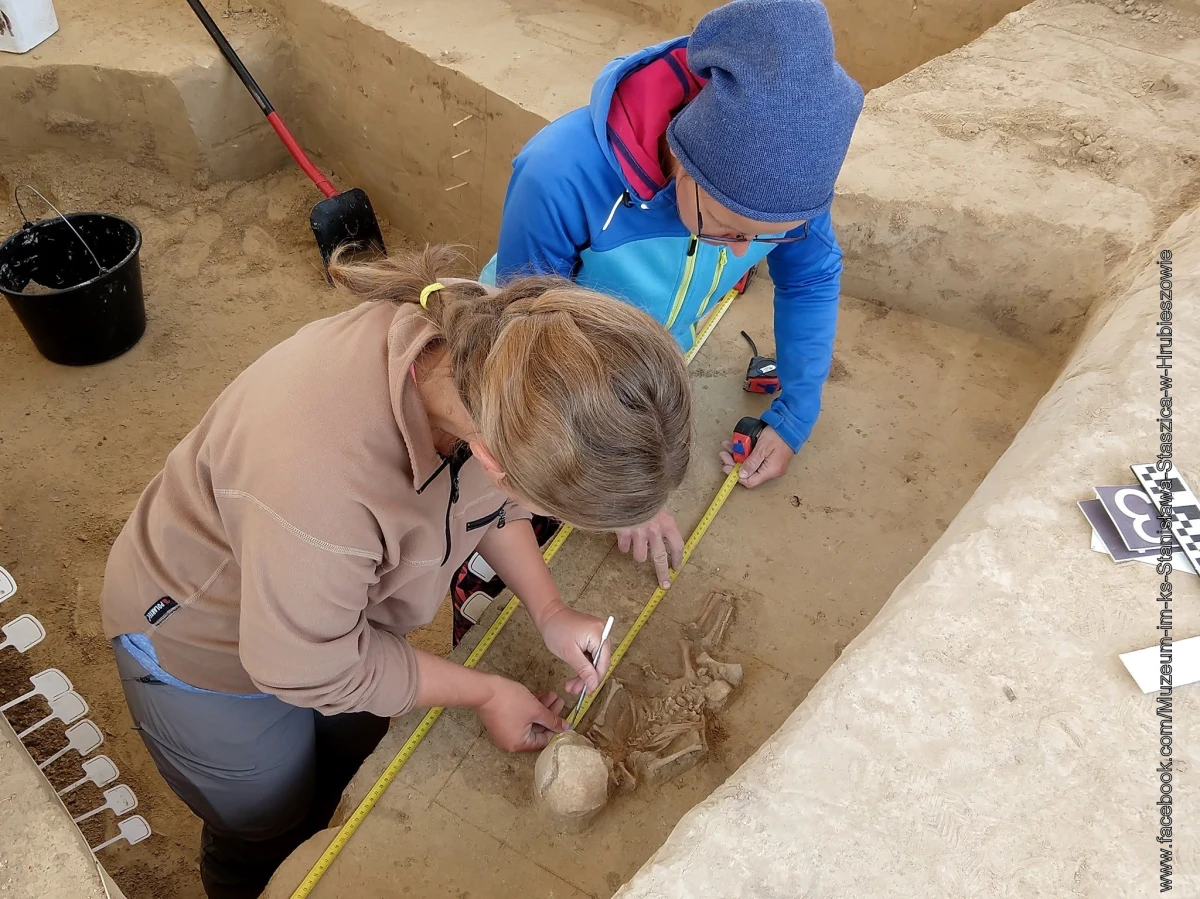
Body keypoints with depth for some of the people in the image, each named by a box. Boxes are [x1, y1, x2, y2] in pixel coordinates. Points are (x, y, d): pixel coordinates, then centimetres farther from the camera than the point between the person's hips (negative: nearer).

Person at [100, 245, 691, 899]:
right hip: (211, 642, -5)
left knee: (357, 777, 29)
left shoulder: (494, 343, -29)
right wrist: (484, 693, -16)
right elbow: (314, 670, -26)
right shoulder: (322, 485, -48)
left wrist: (547, 609, -11)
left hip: (338, 600, 5)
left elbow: (483, 492, -4)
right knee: (269, 837, 22)